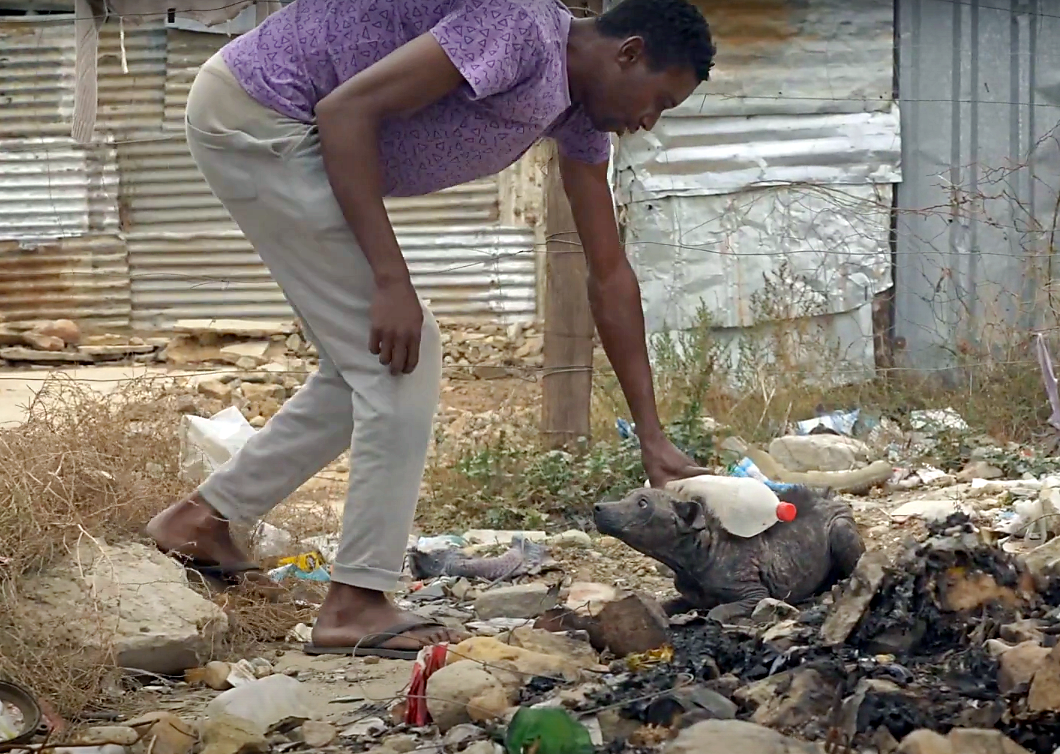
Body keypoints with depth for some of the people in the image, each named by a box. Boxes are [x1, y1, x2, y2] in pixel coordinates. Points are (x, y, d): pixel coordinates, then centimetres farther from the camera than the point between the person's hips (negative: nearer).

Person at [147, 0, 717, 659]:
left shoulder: (581, 115, 8)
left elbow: (609, 273, 12)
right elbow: (347, 109, -25)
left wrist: (653, 438, 12)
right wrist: (391, 279, -26)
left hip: (274, 128, 10)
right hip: (253, 114, -10)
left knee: (369, 368, 12)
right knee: (400, 357, -11)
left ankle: (204, 518, 24)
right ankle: (356, 605, -7)